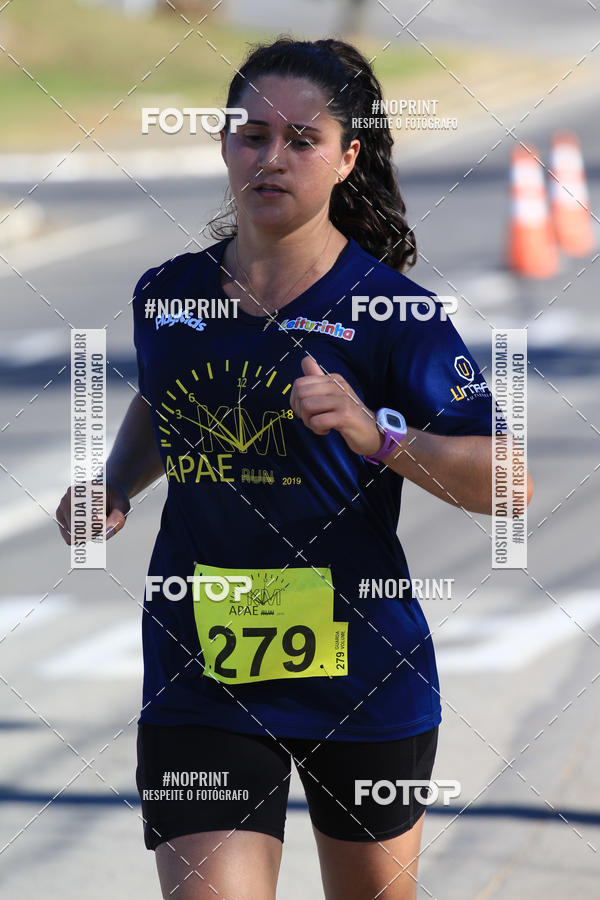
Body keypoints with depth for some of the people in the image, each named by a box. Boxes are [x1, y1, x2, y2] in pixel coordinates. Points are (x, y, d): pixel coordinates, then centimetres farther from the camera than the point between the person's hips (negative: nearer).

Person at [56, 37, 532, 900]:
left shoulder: (392, 311, -8)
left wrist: (377, 434, -27)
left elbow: (504, 482, -12)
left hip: (361, 675, -2)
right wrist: (114, 488, 7)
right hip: (199, 676, 2)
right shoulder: (166, 295, 4)